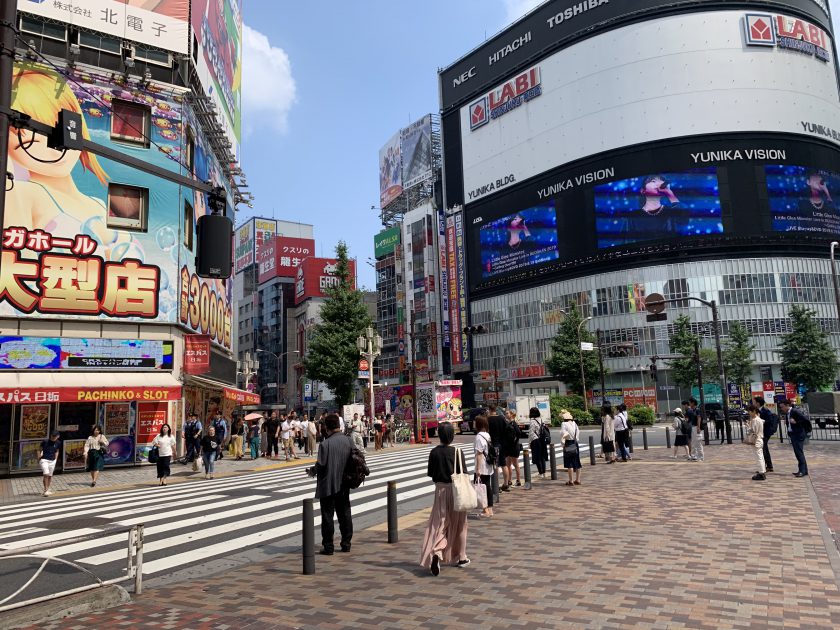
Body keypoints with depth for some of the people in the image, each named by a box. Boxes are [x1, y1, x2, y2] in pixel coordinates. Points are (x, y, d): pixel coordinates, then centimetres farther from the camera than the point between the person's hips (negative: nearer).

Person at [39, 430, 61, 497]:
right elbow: (40, 449, 0)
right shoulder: (45, 442, -10)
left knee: (50, 476, 9)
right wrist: (38, 459, -4)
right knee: (46, 474, -16)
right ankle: (45, 490, -10)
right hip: (44, 460, -4)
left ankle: (47, 489, 24)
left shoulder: (58, 443, 1)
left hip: (52, 461, 4)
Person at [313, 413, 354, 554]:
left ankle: (328, 546, 11)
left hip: (328, 485, -5)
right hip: (344, 484, 5)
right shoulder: (349, 441, -2)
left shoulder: (325, 444, -19)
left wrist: (313, 471, 2)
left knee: (327, 516, 6)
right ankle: (346, 543, 22)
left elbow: (320, 465, -18)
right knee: (345, 514, 16)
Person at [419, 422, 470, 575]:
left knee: (439, 524, 5)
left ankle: (436, 553, -18)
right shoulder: (457, 452, -13)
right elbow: (463, 474, -11)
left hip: (440, 490, 2)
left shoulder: (434, 452, -5)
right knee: (459, 524, 15)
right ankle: (461, 557, 27)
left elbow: (430, 473, 1)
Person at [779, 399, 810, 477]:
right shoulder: (787, 413, 12)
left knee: (799, 452, -8)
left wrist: (796, 422, -18)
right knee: (798, 453, 12)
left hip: (799, 434, -9)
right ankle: (802, 470, 18)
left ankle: (803, 471, -5)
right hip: (792, 434, 9)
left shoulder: (795, 411, -14)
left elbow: (805, 419, -20)